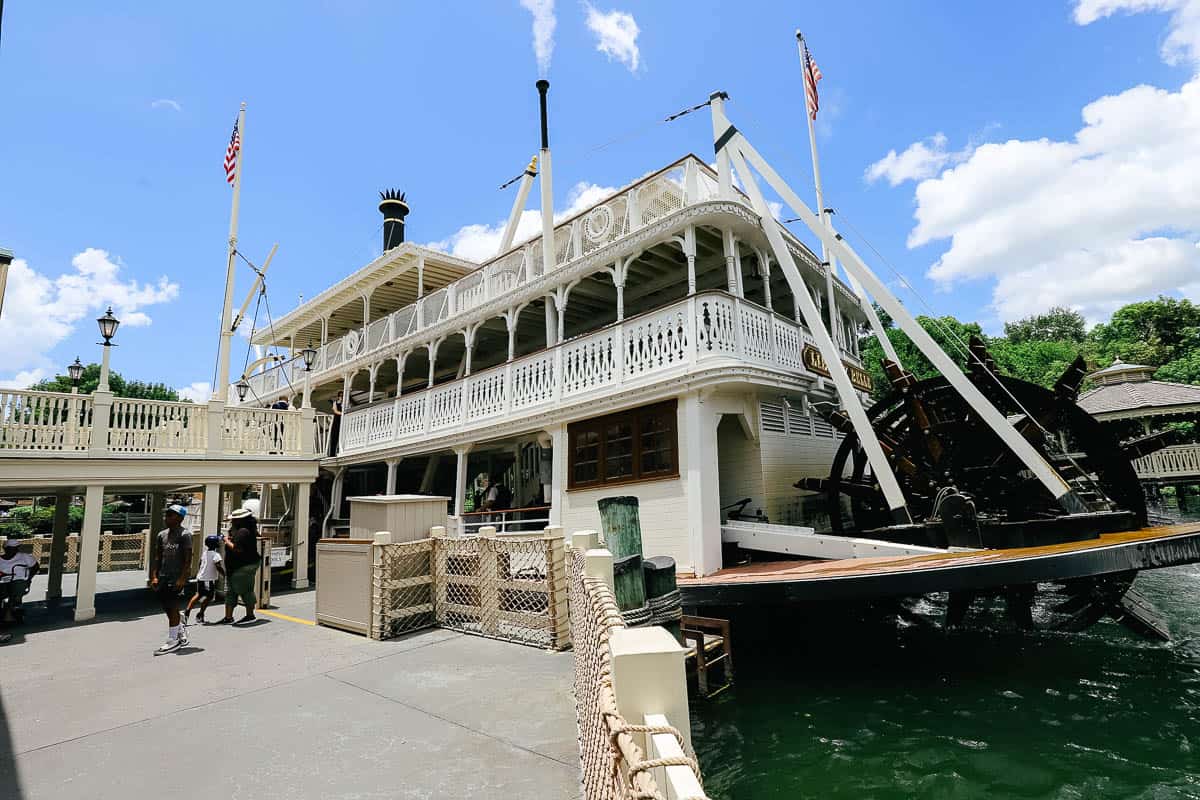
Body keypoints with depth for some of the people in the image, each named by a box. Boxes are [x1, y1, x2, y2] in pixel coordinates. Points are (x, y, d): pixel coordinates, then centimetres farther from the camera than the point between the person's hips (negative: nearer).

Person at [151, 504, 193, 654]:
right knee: (167, 608, 12)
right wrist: (154, 576, 5)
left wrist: (182, 579, -19)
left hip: (176, 578, -7)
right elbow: (158, 557, 14)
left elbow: (188, 559, -13)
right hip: (163, 577, 7)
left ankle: (172, 640, 7)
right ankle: (181, 634, 29)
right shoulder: (162, 534, 11)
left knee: (172, 608, -3)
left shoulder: (185, 535, -10)